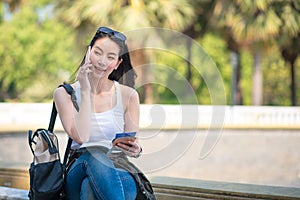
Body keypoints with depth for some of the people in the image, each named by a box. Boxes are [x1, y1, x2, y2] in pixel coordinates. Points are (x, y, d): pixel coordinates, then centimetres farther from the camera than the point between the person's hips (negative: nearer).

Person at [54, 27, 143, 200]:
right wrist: (85, 91, -10)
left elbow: (132, 146, 9)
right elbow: (80, 137, -11)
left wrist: (135, 150, -15)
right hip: (80, 167, 0)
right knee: (93, 155, -36)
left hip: (119, 169, 0)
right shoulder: (64, 93, 4)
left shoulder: (128, 95, 7)